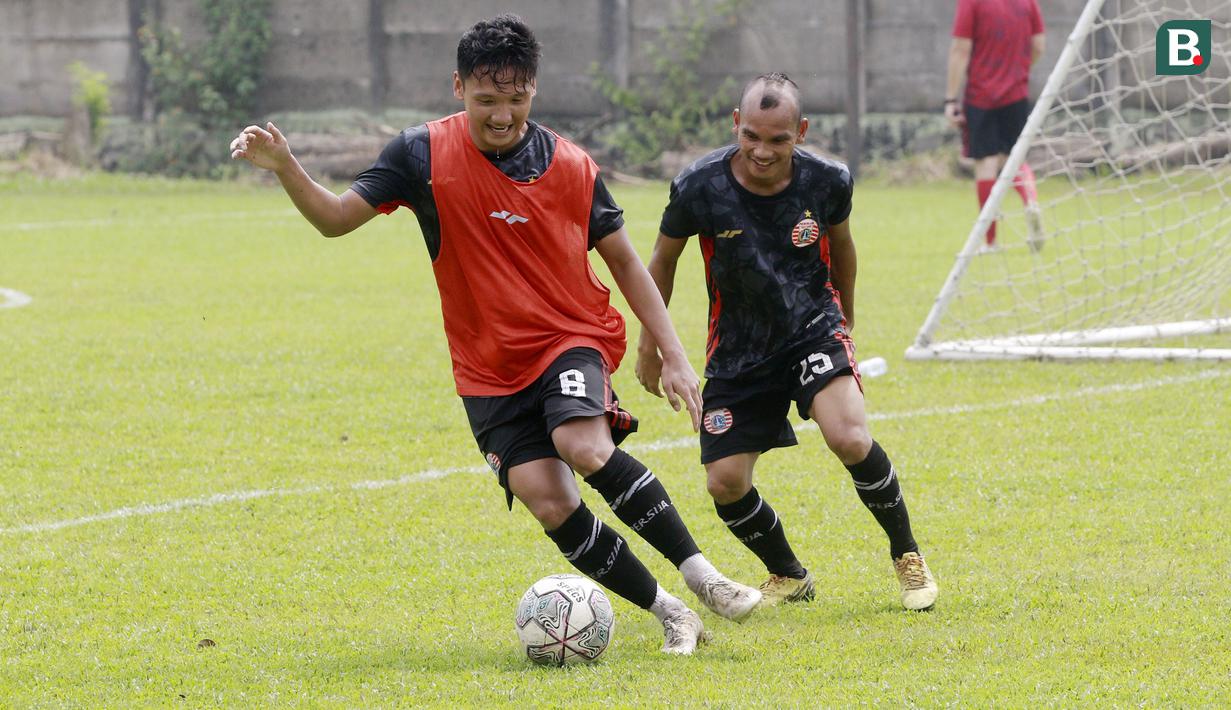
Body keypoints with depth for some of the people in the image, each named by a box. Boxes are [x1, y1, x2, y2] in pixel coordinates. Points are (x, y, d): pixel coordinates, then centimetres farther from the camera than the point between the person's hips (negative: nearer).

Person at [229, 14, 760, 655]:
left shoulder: (570, 167, -4)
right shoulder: (423, 154, -5)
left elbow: (625, 262, 6)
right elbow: (335, 218, -1)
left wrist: (673, 355, 1)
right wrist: (284, 167, -20)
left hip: (572, 337, -1)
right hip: (489, 367, 1)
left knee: (584, 444, -31)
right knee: (549, 502, -14)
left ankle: (701, 574, -22)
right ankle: (669, 614, -2)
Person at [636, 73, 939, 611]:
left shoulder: (827, 182, -14)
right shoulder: (699, 188, -18)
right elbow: (663, 259, 1)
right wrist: (649, 344, 8)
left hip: (814, 326, -1)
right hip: (738, 350, 1)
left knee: (850, 440, -25)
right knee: (725, 484, -6)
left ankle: (906, 555, -1)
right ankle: (789, 576, 22)